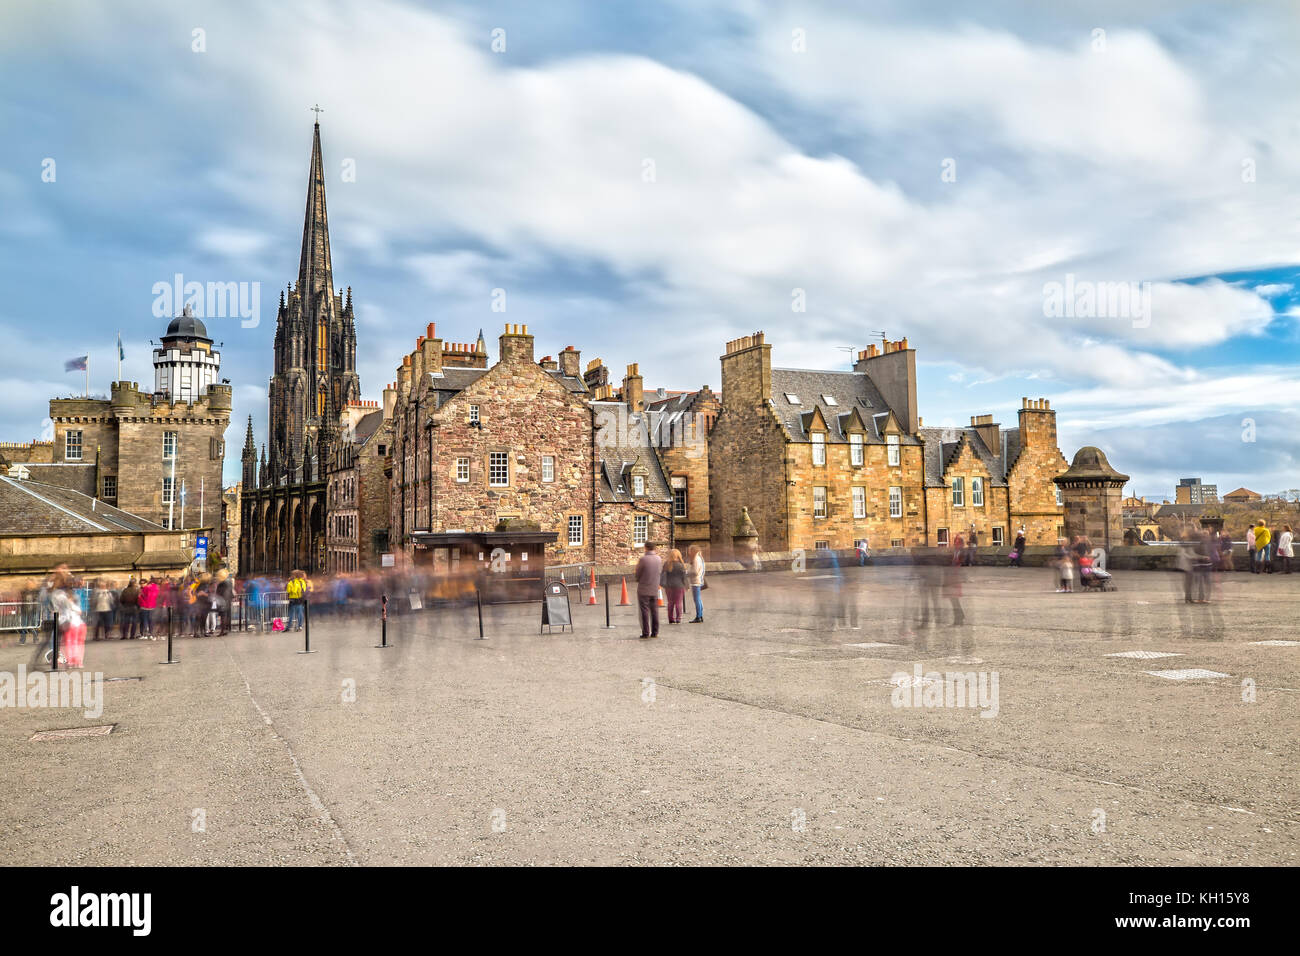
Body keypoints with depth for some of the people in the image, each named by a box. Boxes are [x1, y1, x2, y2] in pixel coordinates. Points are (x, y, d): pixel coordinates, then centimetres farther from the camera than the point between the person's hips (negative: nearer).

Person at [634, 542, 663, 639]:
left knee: (645, 611, 0)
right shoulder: (659, 559, 1)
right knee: (654, 611, 11)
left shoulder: (643, 559, -15)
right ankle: (655, 632, 14)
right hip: (655, 589, 5)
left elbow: (637, 574, -6)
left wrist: (638, 580, 13)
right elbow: (660, 572, 10)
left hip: (643, 589, -5)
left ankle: (645, 633, 1)